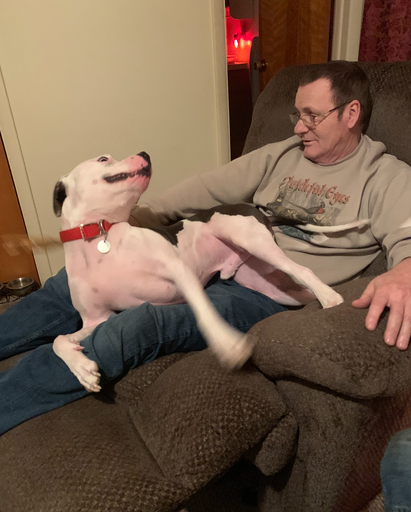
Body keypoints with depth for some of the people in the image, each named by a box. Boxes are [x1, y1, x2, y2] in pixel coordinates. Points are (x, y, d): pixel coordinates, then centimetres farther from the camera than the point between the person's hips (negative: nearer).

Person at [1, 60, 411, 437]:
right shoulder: (282, 155, 17)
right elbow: (211, 186, 14)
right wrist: (136, 217, 10)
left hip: (268, 295, -6)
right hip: (221, 264, 6)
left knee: (136, 327, -29)